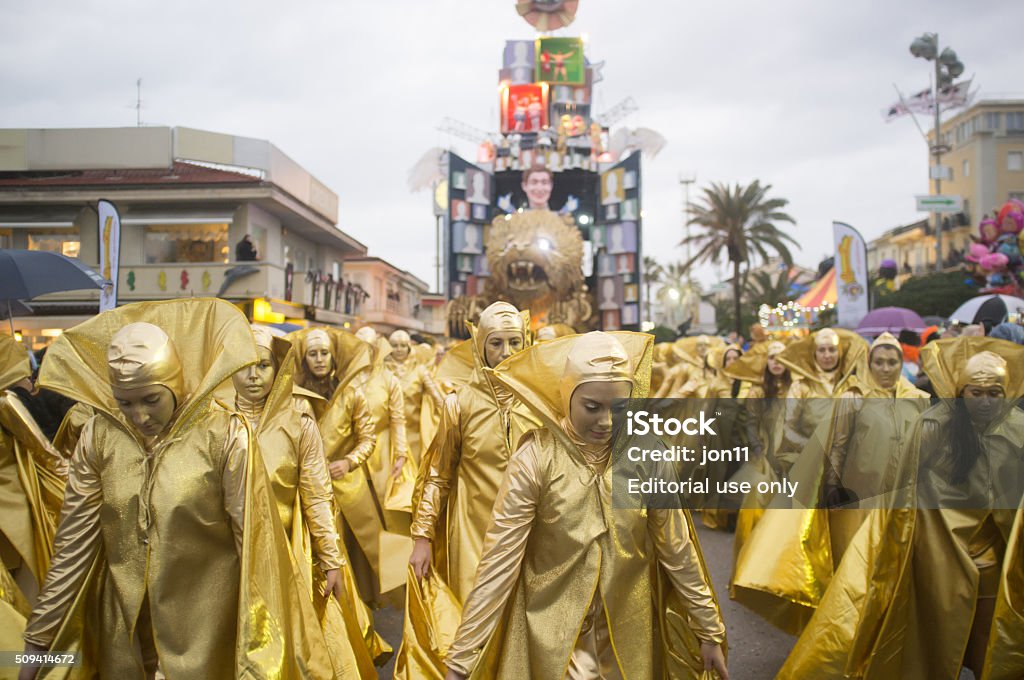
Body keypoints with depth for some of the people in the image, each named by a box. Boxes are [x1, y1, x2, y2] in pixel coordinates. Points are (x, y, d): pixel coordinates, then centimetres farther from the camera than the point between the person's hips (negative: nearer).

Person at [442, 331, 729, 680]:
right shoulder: (535, 459, -19)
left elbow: (678, 550, -1)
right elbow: (498, 562, -19)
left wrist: (709, 630, 5)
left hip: (629, 631, 3)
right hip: (556, 634, -3)